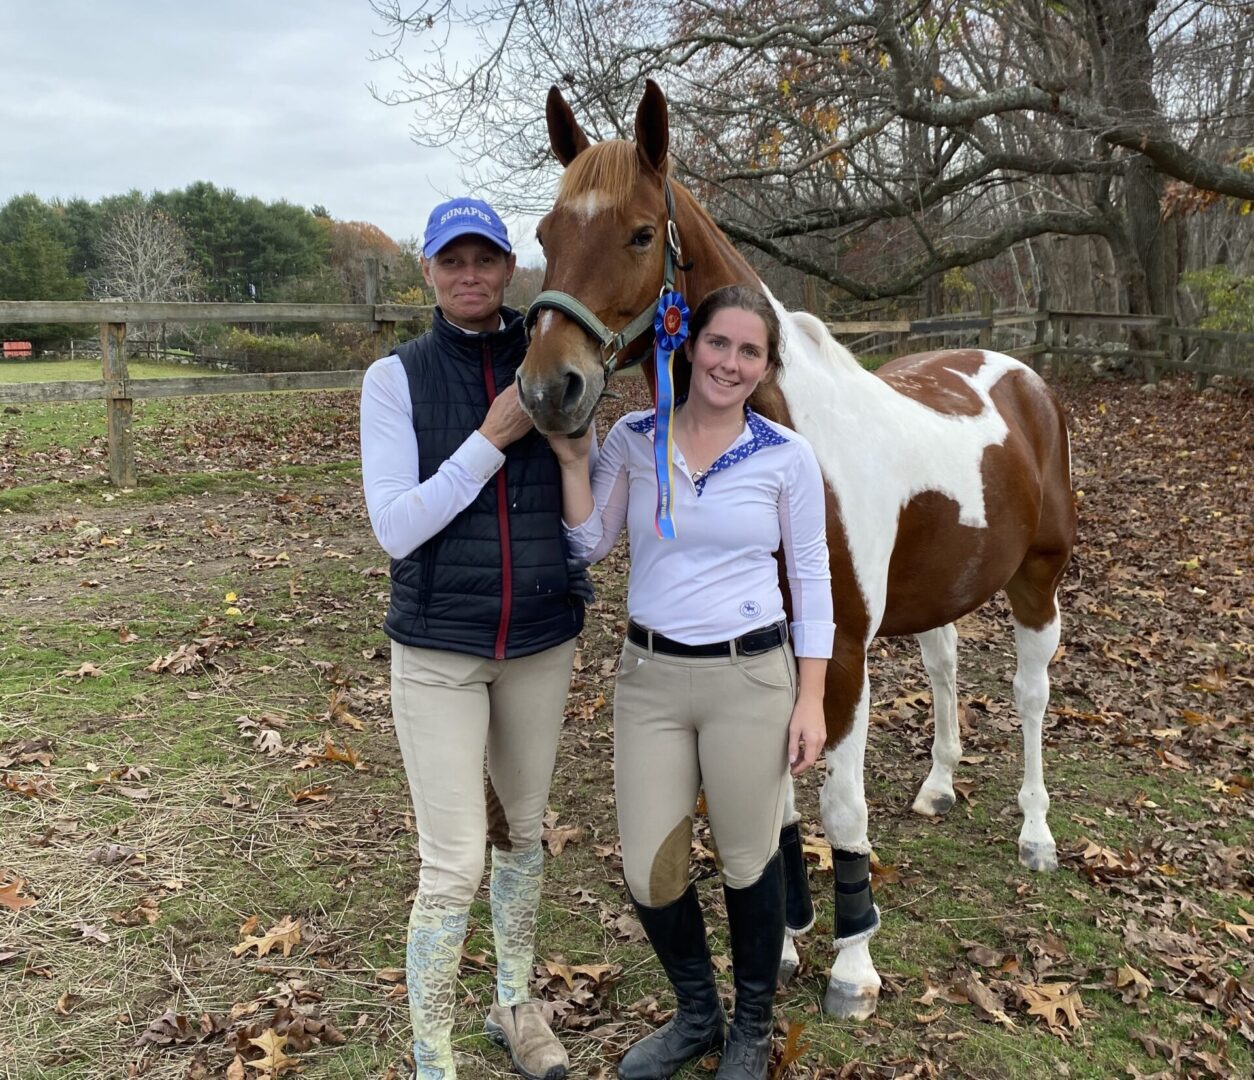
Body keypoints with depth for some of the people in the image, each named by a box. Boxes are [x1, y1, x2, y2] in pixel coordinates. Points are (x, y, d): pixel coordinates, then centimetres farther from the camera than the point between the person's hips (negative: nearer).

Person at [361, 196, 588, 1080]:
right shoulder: (398, 378, -7)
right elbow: (397, 528, -15)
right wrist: (493, 437, -20)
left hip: (543, 640, 3)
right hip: (439, 649, -3)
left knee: (524, 830, 19)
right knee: (453, 866, -2)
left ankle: (518, 1004, 42)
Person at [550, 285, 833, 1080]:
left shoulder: (787, 457, -6)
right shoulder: (633, 439, -1)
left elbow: (811, 580, -2)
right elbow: (590, 546, 3)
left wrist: (810, 701, -5)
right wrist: (574, 461, -11)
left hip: (750, 678, -2)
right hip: (650, 676, 3)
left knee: (749, 862, 12)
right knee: (648, 871, 9)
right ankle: (696, 1014, 38)